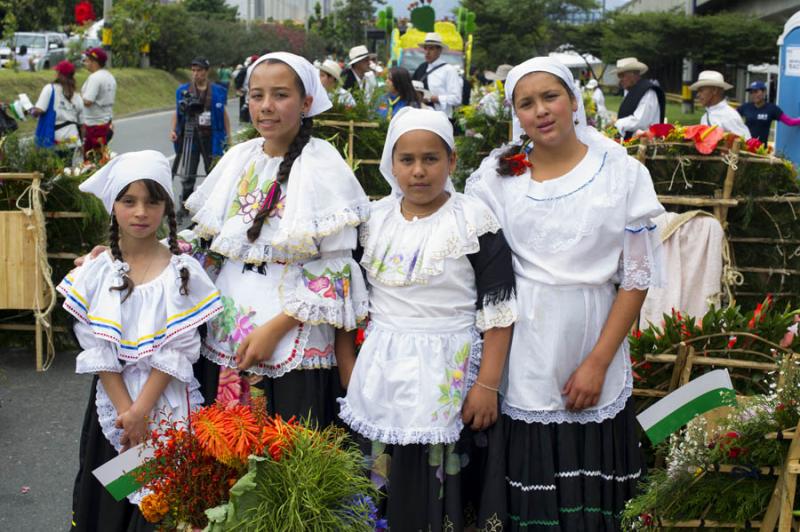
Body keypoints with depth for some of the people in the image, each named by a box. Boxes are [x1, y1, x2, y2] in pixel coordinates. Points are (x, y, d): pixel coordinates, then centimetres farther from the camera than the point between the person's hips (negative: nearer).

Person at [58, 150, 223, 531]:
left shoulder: (183, 271, -7)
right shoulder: (96, 271, -2)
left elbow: (177, 350, -10)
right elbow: (97, 349, -5)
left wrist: (143, 410, -16)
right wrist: (126, 410, -11)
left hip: (168, 404, -2)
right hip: (112, 403, 2)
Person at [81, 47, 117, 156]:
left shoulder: (94, 77, -18)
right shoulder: (110, 77, 13)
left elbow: (87, 101, -25)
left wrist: (81, 96, -5)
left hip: (95, 124, -9)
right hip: (107, 121, 9)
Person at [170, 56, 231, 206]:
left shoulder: (217, 91, 1)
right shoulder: (183, 91, 2)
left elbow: (223, 113, 8)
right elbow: (177, 112, 8)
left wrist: (228, 135, 5)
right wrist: (173, 130, -5)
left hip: (211, 136, 0)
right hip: (190, 136, 0)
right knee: (187, 173, 3)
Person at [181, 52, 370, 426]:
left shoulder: (323, 166, -10)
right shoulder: (239, 159, 7)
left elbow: (337, 267, -13)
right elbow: (208, 238, 18)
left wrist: (275, 328, -17)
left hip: (294, 343, -5)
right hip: (227, 335, 5)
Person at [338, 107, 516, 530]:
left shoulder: (474, 220, -8)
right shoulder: (374, 220, 4)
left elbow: (497, 309, -8)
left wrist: (488, 385, -13)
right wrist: (347, 370, 7)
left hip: (448, 372, -4)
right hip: (381, 371, 4)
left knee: (439, 484, 1)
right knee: (383, 487, 10)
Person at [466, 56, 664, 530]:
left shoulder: (623, 173, -1)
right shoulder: (496, 174, 4)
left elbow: (637, 277, -2)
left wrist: (598, 362, -9)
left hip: (588, 351, -1)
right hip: (517, 358, 1)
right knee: (522, 490, 7)